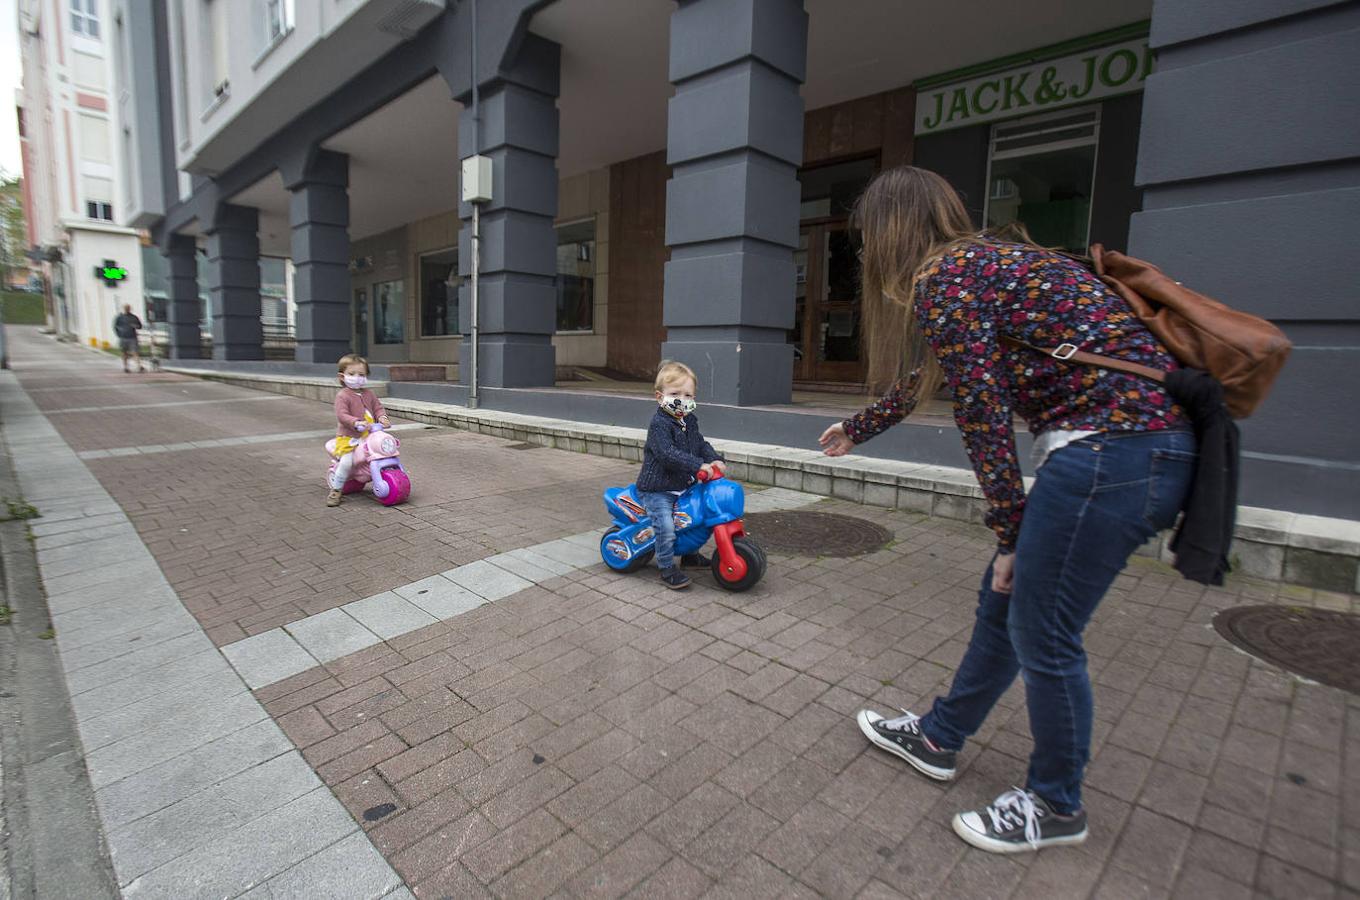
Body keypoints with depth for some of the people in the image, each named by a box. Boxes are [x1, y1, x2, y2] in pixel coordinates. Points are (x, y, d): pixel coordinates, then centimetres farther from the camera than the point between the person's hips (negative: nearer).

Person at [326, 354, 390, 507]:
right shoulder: (342, 396, -10)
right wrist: (357, 423, -34)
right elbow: (342, 415, -19)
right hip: (347, 437, -6)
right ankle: (336, 490, -2)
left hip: (367, 437, 6)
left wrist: (382, 417, -11)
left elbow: (378, 407, 11)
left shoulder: (369, 394, 9)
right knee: (347, 462, -20)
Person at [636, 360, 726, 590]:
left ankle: (689, 555, 41)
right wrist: (698, 466, -37)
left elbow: (700, 444, 12)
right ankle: (667, 569, -3)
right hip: (656, 490, -9)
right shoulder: (659, 424, -21)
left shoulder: (689, 421, 7)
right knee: (666, 527, -21)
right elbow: (667, 454, -31)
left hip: (682, 486, 9)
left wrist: (715, 459, -8)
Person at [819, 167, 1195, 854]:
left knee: (1042, 634, 3)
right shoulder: (978, 261, 19)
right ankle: (938, 739, 34)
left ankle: (1056, 808, 26)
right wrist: (855, 430, 44)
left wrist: (1009, 535, -5)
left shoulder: (943, 278, -11)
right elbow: (923, 380, 31)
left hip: (1114, 450, -10)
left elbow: (981, 416, -14)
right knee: (1004, 601, 16)